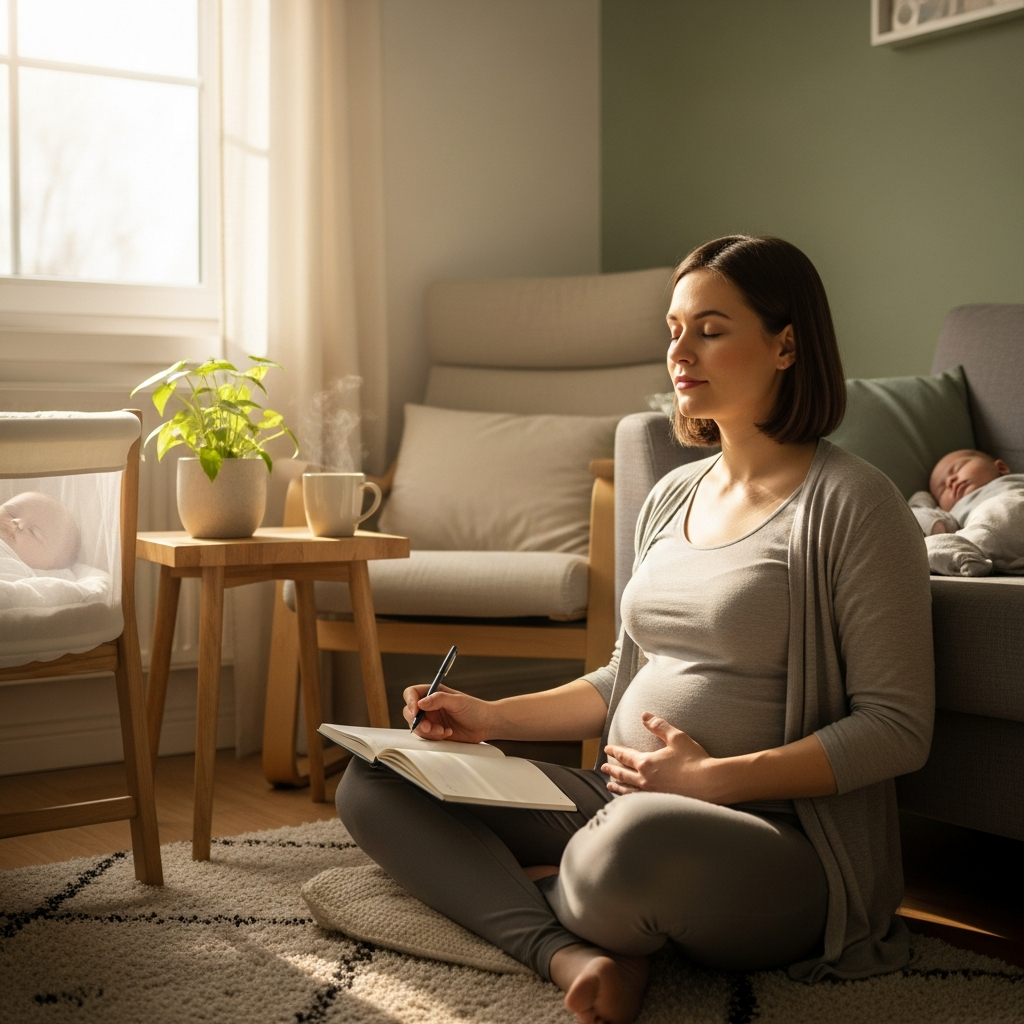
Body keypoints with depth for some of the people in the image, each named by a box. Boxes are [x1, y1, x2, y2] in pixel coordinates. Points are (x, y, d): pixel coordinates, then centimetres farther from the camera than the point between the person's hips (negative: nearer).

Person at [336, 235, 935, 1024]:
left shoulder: (848, 502, -9)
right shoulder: (674, 497, 14)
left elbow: (899, 728, -13)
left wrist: (720, 778, -19)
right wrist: (494, 717, 10)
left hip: (779, 840, -7)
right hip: (622, 803, 8)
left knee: (640, 840, -43)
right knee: (372, 782, -1)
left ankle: (539, 896, -7)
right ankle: (568, 952, -21)